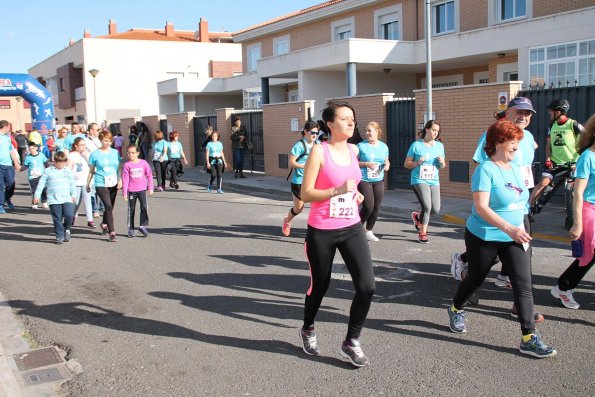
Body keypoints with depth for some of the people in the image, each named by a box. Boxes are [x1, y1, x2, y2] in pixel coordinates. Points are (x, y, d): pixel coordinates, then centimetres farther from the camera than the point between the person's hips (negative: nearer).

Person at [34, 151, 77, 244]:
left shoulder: (68, 171, 12)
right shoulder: (48, 171, 6)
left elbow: (72, 184, 18)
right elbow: (41, 184, 7)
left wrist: (73, 195, 13)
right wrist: (37, 195, 5)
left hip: (67, 199, 1)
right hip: (54, 199, -1)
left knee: (69, 215, -11)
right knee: (57, 219, 0)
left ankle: (66, 229, 16)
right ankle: (59, 236, 9)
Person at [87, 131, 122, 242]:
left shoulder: (115, 153, 8)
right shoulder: (95, 154, -1)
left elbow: (119, 168, 12)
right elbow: (91, 171, 6)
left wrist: (120, 180, -1)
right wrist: (88, 184, 10)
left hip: (113, 184, 4)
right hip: (101, 184, -4)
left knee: (110, 207, 14)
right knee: (108, 206, -16)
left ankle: (104, 224, 42)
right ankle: (112, 232, -14)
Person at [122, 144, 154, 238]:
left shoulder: (143, 163, 0)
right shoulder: (127, 165, -4)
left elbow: (149, 175, 7)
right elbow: (125, 179, -4)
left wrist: (150, 188, 4)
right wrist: (124, 192, -7)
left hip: (142, 189, 1)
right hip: (131, 190, -1)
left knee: (144, 207, -11)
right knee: (131, 209, 7)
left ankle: (143, 226, -1)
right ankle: (130, 228, 17)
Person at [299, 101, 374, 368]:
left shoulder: (353, 150, 6)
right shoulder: (319, 151, -12)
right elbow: (305, 194, -15)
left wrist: (354, 193, 9)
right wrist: (338, 190, -25)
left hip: (352, 228, 5)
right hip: (322, 232, -5)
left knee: (367, 286, -8)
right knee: (320, 286, 12)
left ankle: (351, 343, 11)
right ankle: (308, 330, 42)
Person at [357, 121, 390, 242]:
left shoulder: (383, 146, 8)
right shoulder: (361, 146, -4)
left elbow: (386, 161, 20)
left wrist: (387, 164, -2)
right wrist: (366, 164, -17)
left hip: (378, 181, 5)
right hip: (364, 181, -4)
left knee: (376, 208, 4)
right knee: (368, 207, -11)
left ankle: (368, 231, 21)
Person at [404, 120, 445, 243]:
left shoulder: (440, 146, 10)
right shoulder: (416, 145, -3)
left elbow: (443, 165, 18)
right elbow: (407, 164, 0)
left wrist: (442, 162, -5)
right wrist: (417, 162, -18)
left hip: (434, 181, 5)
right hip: (419, 180, -5)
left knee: (436, 209, 1)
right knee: (427, 206, -16)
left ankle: (417, 216, 33)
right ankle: (422, 234, 3)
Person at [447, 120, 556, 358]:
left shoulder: (515, 169, 7)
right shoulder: (486, 170, -16)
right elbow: (481, 207, -26)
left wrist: (519, 231, 18)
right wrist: (508, 227, -36)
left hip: (514, 238, 6)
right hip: (483, 238, -6)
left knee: (523, 284, -5)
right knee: (475, 279, 13)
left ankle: (529, 338, -2)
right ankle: (456, 310, 41)